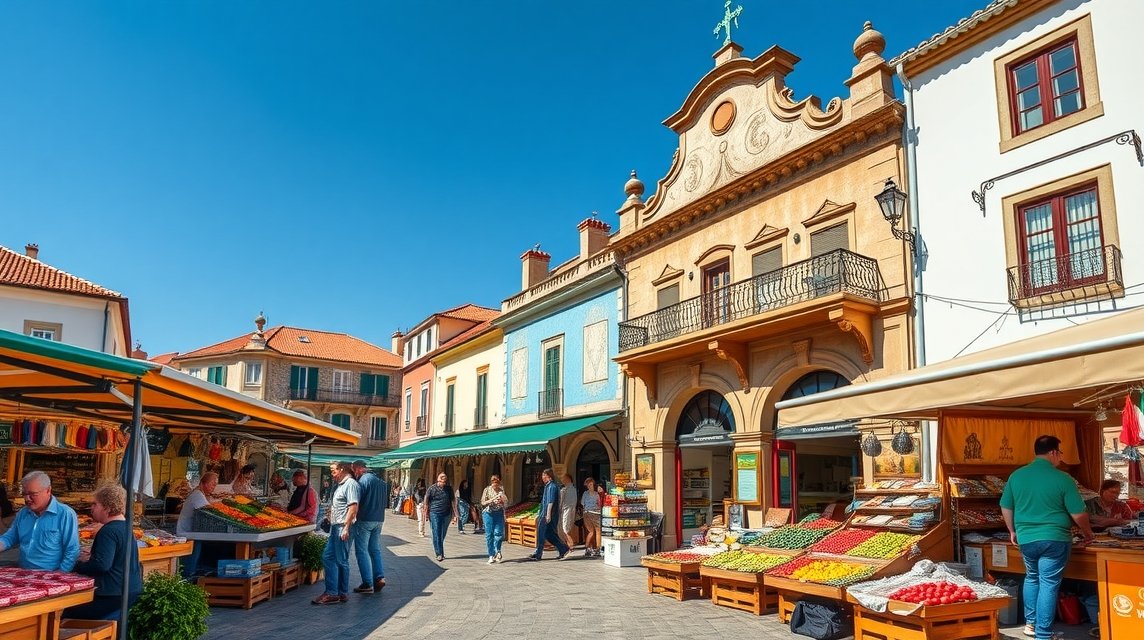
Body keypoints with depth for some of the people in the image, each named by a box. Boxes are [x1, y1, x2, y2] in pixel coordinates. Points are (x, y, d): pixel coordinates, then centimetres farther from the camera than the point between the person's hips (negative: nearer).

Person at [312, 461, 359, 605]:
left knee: (341, 561, -2)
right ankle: (331, 592, 14)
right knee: (327, 557, 9)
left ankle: (343, 593, 8)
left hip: (343, 527, -10)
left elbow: (353, 507, -20)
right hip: (335, 527, 10)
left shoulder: (351, 484, -12)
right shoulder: (340, 485, 18)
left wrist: (346, 528, -23)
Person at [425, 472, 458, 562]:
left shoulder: (449, 489, 3)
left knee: (442, 535, 12)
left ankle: (439, 552, 29)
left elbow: (453, 501, 2)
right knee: (436, 535, -9)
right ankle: (439, 554, -7)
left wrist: (455, 515, -3)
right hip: (435, 514, -3)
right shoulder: (432, 488, -4)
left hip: (446, 514, 3)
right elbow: (426, 501, 1)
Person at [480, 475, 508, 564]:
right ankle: (491, 555, 7)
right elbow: (483, 503, -3)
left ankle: (497, 551, 14)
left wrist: (502, 500, -10)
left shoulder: (501, 489, 7)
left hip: (499, 513, 2)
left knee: (499, 533, -8)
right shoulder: (487, 490, 0)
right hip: (488, 513, -2)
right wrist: (492, 500, -17)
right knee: (489, 535, -1)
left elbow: (506, 502, 12)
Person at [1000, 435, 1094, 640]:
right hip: (1054, 539, -4)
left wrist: (1013, 531, 23)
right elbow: (1078, 514, -7)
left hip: (1026, 538, 4)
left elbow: (1006, 508, 8)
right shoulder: (1063, 479, -11)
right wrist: (1087, 531, 12)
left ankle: (1030, 623, 27)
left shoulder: (1016, 476, 1)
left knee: (1032, 578, 23)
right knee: (1049, 584, 2)